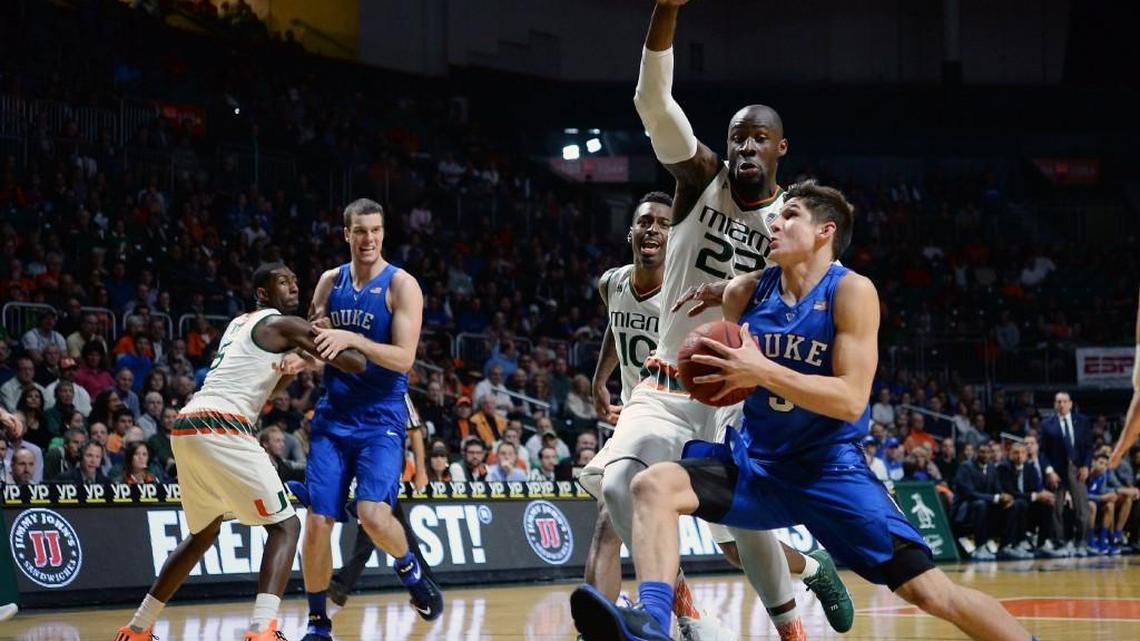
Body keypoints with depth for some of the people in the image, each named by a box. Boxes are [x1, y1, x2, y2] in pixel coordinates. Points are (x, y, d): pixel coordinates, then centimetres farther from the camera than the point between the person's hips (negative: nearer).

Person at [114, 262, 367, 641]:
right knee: (284, 526, -4)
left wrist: (295, 367, 23)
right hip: (221, 428, -9)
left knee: (204, 533, 27)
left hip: (187, 426, 9)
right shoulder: (283, 325, 2)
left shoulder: (240, 324, 29)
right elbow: (352, 362, 0)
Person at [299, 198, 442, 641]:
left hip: (381, 418, -4)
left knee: (373, 514, -21)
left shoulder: (401, 285, -7)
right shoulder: (330, 281, 8)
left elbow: (403, 359, -15)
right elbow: (314, 339, 15)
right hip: (334, 416, 4)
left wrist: (352, 339, -27)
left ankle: (410, 571, 10)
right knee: (317, 521, -2)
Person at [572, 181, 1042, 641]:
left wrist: (761, 371, -28)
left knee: (930, 591, -9)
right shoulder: (744, 293, 2)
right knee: (654, 486, -22)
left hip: (829, 466, -4)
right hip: (755, 460, 4)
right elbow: (722, 377, 20)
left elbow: (851, 401, -21)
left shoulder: (852, 292, -12)